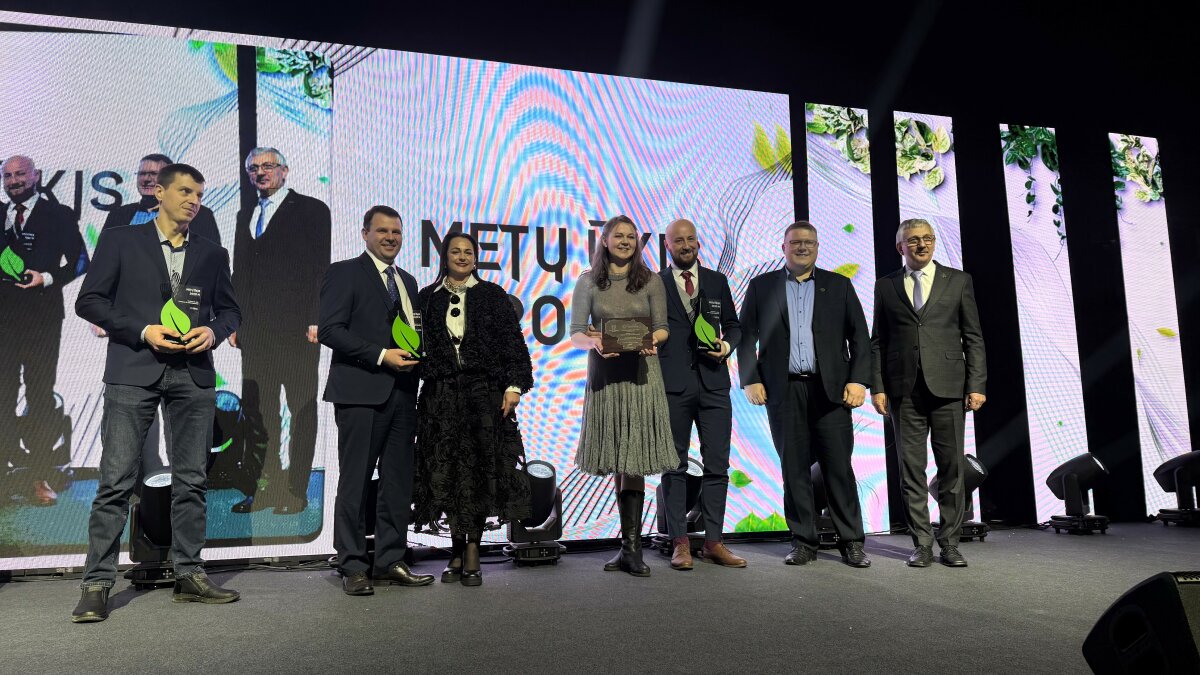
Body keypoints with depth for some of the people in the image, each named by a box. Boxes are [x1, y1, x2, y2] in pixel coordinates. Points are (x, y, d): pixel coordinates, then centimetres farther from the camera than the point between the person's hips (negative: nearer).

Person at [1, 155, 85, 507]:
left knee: (40, 396, 0)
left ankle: (38, 477, 4)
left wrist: (48, 278, -14)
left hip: (41, 318, -3)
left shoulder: (58, 215, 5)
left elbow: (78, 260, 0)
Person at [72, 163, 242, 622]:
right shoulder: (120, 241, 7)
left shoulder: (212, 254, 16)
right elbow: (89, 301, 2)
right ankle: (97, 584, 4)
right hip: (133, 371, -3)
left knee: (191, 480, 5)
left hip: (193, 374, 3)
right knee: (116, 480, -4)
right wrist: (142, 331, -11)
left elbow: (230, 309, 18)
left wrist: (214, 332, -4)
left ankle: (189, 575, 14)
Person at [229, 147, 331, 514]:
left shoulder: (311, 210, 1)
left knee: (302, 409, 1)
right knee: (256, 411, 7)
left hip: (297, 328, -6)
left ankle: (296, 491, 7)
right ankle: (264, 489, 16)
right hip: (255, 330, 6)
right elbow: (239, 273, 20)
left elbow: (323, 267, -6)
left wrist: (316, 319, -13)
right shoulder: (246, 216, 20)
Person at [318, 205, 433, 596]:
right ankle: (353, 567, 8)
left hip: (402, 393, 7)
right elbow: (329, 329, -10)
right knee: (355, 481, -1)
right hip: (361, 392, -6)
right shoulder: (345, 273, 0)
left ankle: (390, 562, 17)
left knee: (398, 481, 8)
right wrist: (381, 355, -16)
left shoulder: (408, 281, 21)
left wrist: (417, 353, 2)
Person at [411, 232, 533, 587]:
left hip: (484, 393, -1)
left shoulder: (492, 295, 7)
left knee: (481, 469, -2)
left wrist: (514, 386, -8)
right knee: (447, 471, 2)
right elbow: (415, 345, 11)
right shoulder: (427, 298, 11)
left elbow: (513, 342, 1)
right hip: (440, 395, 1)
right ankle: (458, 549, 14)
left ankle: (472, 551, 7)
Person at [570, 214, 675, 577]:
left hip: (641, 374, -1)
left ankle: (631, 545, 0)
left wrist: (652, 339, -12)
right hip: (604, 373, 1)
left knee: (634, 460, -5)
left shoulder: (651, 281, 8)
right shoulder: (588, 281, 8)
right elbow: (575, 333, 4)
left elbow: (662, 327, 8)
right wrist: (595, 342, -15)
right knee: (616, 461, 5)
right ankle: (631, 543, 16)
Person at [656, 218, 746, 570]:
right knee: (674, 466, 4)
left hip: (714, 384, 2)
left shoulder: (717, 281, 12)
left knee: (717, 465, 3)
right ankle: (680, 543, 11)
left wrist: (727, 344, -3)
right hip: (672, 386, -2)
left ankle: (713, 541, 12)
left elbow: (733, 324, 18)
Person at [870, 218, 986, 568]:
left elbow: (973, 338, 6)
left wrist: (976, 386, -2)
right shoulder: (885, 286, 11)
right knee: (911, 470, 2)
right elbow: (878, 341, 9)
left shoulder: (959, 281, 9)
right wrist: (877, 387, 0)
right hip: (904, 390, 1)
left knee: (952, 467, 2)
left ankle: (950, 543, 13)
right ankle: (922, 543, 11)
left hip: (948, 386, 0)